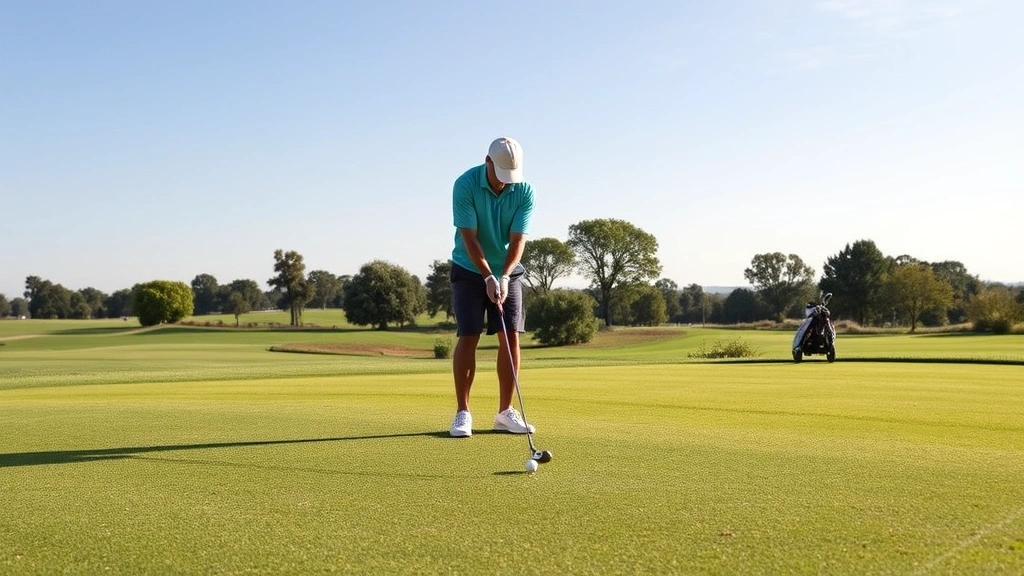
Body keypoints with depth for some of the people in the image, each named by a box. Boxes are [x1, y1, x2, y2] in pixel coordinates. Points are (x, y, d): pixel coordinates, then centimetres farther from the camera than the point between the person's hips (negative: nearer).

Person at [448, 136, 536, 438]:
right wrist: (488, 277, -29)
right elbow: (469, 238, -21)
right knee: (468, 338, -8)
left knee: (511, 337, -3)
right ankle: (462, 412, -2)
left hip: (508, 272, 3)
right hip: (470, 270, -2)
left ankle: (505, 411, 5)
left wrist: (503, 277, -30)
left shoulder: (525, 191, -13)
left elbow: (517, 240, -16)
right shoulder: (465, 185, -20)